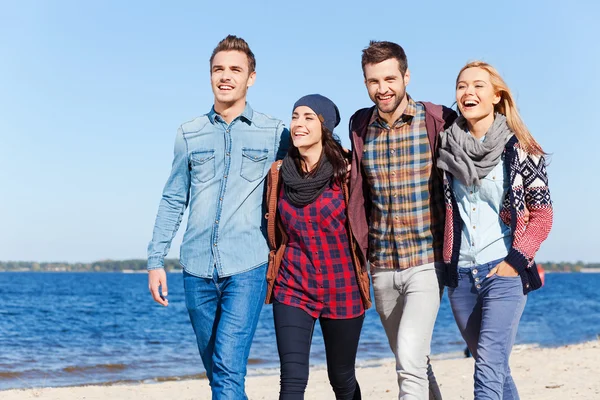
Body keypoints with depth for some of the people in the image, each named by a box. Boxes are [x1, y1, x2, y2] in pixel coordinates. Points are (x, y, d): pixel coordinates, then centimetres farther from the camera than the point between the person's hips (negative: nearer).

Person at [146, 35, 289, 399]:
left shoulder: (274, 134, 3)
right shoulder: (189, 134, 10)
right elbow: (173, 201, 13)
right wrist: (156, 260, 9)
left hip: (247, 269, -3)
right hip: (198, 269, 4)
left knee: (228, 367, -14)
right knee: (216, 370, 13)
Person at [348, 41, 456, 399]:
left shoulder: (437, 120, -8)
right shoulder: (360, 126, 6)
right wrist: (360, 246, 7)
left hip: (426, 262, -5)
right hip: (382, 267, 5)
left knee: (410, 364, -16)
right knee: (414, 361, 17)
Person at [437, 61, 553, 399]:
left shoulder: (518, 148, -5)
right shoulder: (449, 148, 5)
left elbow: (542, 214, -4)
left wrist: (515, 261, -11)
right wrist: (446, 262, 6)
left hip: (504, 272, -4)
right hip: (461, 274, 5)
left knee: (489, 369, -13)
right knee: (494, 367, 14)